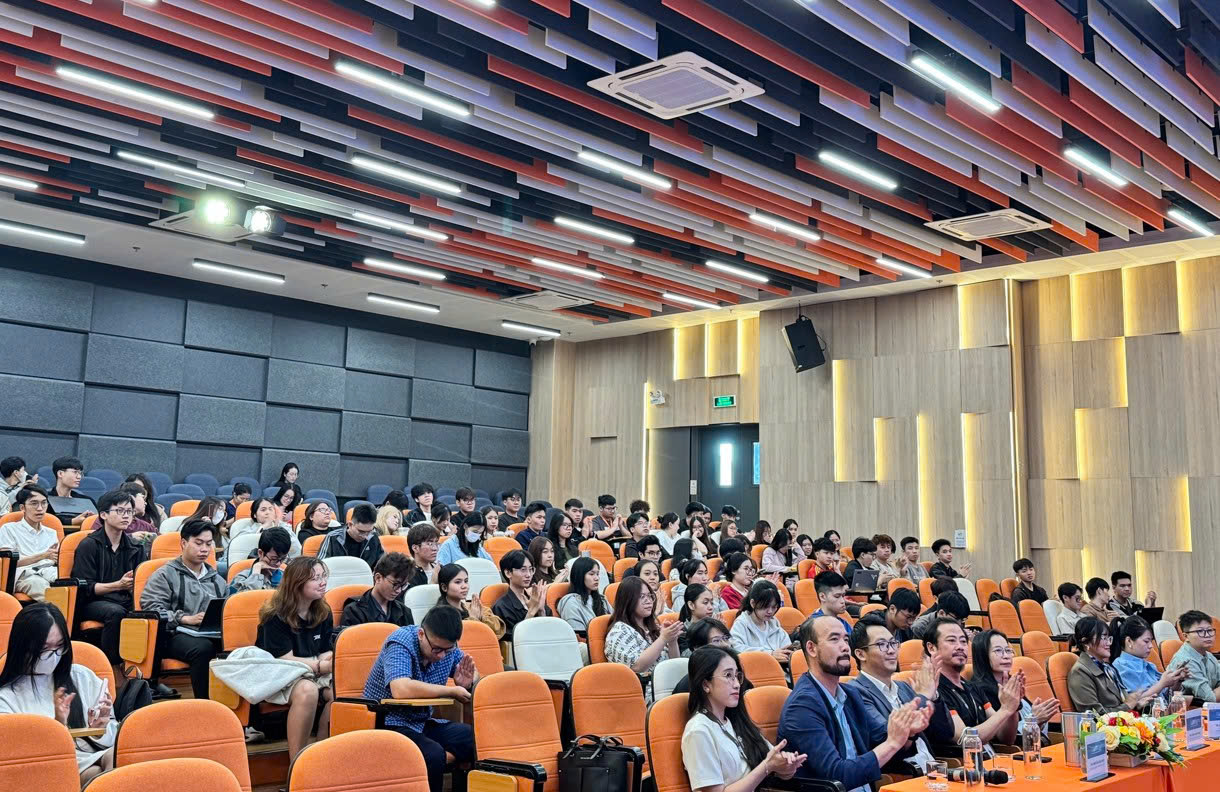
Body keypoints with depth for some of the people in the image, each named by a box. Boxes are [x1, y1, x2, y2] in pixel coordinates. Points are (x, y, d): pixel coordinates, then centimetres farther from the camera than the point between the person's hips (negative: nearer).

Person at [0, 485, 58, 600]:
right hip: (25, 575, -4)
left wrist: (58, 558, -6)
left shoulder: (51, 533, 29)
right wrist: (43, 556, -7)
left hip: (51, 573, 4)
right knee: (39, 584, -42)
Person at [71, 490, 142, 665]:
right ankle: (111, 664, -30)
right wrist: (118, 585, -19)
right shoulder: (89, 545, 0)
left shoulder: (134, 547, 16)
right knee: (116, 612, -38)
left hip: (126, 601, 4)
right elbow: (85, 588, -7)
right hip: (93, 603, -4)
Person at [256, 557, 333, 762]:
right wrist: (321, 666, -23)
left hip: (313, 674, 6)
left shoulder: (323, 612, 6)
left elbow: (324, 654, 7)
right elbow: (285, 660, -15)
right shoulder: (276, 616, -12)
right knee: (307, 690, -37)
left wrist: (330, 660, -17)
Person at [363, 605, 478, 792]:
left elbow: (475, 676, 14)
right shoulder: (401, 643, -21)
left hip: (422, 723, 6)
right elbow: (401, 690, -38)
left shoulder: (447, 646, -1)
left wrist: (468, 682, -12)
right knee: (433, 755, -33)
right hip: (387, 724, -6)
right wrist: (452, 692, -25)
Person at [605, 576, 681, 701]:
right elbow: (637, 666, -16)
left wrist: (673, 640, -2)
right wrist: (663, 638, -18)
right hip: (647, 695, -7)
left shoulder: (653, 628, 17)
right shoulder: (619, 631, -3)